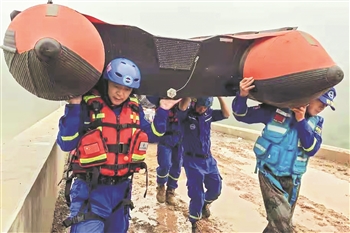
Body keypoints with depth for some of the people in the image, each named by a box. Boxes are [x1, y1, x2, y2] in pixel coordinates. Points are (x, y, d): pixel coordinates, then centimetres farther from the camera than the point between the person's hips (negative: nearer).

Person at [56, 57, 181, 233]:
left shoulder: (134, 109, 3)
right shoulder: (86, 105, -14)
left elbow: (150, 135, 15)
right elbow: (66, 144, -19)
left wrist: (163, 111, 6)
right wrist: (73, 106, -27)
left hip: (121, 187, 6)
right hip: (90, 188, -5)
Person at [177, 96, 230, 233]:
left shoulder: (209, 114, 1)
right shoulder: (185, 114, -14)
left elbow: (226, 114, -5)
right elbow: (182, 106, -35)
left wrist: (219, 96, -13)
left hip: (208, 159, 5)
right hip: (192, 161, -5)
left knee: (216, 188, 16)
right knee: (197, 194, -1)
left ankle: (205, 203, 50)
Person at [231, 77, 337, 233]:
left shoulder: (316, 122, 2)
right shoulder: (277, 109, -11)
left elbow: (311, 149, -12)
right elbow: (242, 115, -10)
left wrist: (301, 121, -20)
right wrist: (242, 96, -30)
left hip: (292, 179, 5)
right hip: (270, 175, -5)